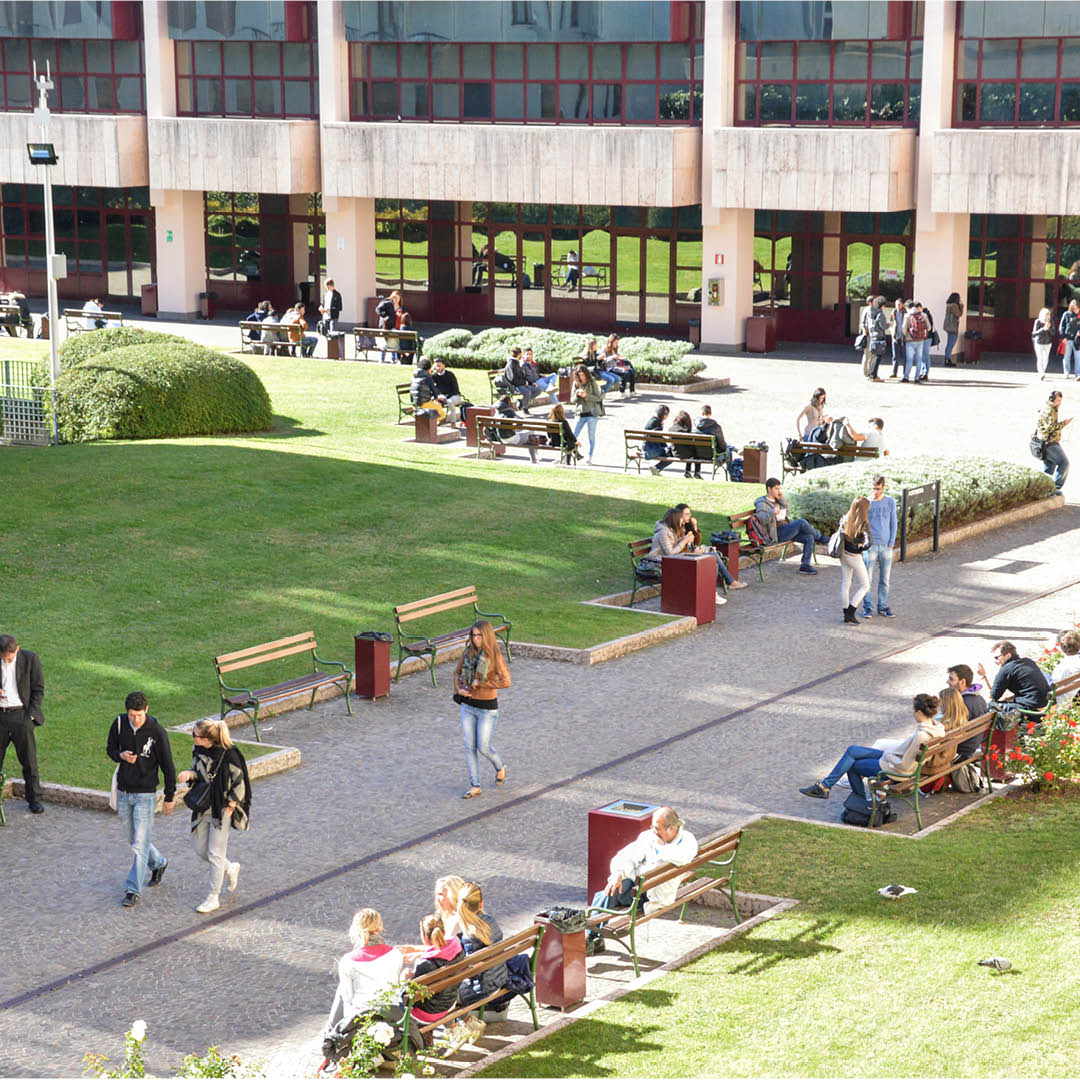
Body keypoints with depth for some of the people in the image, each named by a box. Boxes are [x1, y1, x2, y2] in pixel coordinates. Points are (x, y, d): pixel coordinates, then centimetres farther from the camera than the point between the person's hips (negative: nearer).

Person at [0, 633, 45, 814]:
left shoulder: (30, 659, -5)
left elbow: (38, 689, 1)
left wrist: (31, 715, -6)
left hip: (20, 714, -2)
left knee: (29, 759, 3)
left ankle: (34, 798, 15)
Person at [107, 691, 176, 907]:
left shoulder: (157, 732, -17)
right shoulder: (119, 724, -6)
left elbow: (167, 766, -9)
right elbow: (110, 749, 10)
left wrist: (169, 797, -4)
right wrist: (121, 756, -14)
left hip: (145, 794, -5)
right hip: (123, 792, 5)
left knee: (140, 843, -6)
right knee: (133, 839, 18)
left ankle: (133, 890, 1)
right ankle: (158, 863, 43)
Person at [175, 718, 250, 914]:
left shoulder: (228, 755, -21)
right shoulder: (198, 750, -2)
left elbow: (239, 784, -12)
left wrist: (229, 808, -12)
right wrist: (189, 774, -10)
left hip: (221, 811, -7)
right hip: (202, 808, 7)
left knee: (215, 854, -1)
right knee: (201, 850, 14)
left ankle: (213, 898, 11)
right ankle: (230, 869, 41)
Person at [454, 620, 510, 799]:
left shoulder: (495, 656, -15)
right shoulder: (468, 653, 1)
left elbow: (506, 682, -24)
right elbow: (457, 673, 16)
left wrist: (480, 684, -21)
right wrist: (459, 689, -3)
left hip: (487, 708, -5)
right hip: (468, 706, 5)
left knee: (483, 747, 0)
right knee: (469, 747, 3)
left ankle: (500, 768, 31)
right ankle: (475, 786, 11)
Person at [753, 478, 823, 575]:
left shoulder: (777, 500, 20)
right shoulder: (762, 504, -5)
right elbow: (762, 519, -21)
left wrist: (782, 499, 3)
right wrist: (772, 513, -42)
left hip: (788, 531, 8)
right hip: (777, 534, -8)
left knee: (809, 537, -12)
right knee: (801, 522, -26)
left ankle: (805, 565, -14)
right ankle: (820, 537, 0)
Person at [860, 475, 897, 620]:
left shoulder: (890, 502, 1)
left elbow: (893, 524, 4)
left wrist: (891, 544, -2)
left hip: (886, 547, 2)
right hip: (870, 546, -2)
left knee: (884, 579, 8)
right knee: (868, 579, -2)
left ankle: (883, 606, 18)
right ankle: (866, 608, 6)